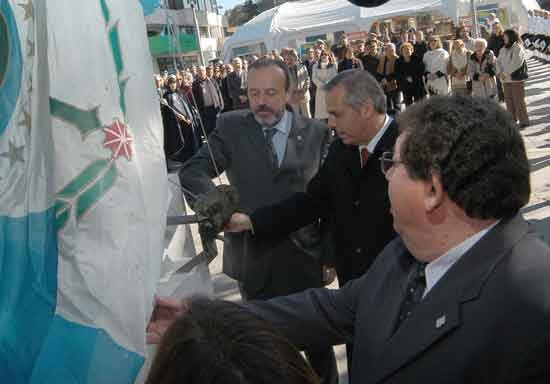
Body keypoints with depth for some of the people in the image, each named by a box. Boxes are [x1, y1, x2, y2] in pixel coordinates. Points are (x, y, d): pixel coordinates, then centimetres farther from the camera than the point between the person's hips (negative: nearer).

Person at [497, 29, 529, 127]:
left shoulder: (518, 49, -12)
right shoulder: (503, 49, 11)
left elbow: (516, 64, -21)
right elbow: (498, 61, 8)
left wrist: (506, 73, -18)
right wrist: (500, 72, -9)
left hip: (516, 79, -7)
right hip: (506, 79, 7)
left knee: (518, 100, -3)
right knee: (508, 100, 11)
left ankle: (524, 121, 6)